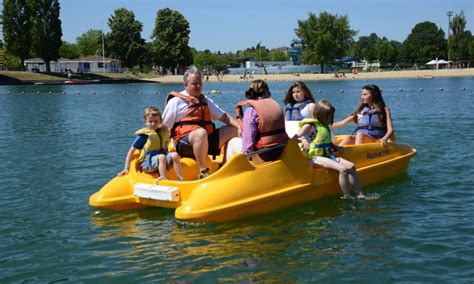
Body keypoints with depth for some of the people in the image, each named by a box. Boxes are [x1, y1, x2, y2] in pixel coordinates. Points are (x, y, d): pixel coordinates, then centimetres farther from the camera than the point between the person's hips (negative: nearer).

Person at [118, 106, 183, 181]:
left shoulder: (164, 131, 10)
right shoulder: (143, 135, -4)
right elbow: (131, 151, -2)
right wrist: (126, 168, -6)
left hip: (162, 161, 5)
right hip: (147, 164, -5)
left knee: (175, 155, -22)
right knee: (161, 157, -33)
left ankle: (181, 180, -27)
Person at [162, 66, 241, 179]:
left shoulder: (205, 100, 22)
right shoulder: (176, 101, 2)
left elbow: (224, 116, 19)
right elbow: (163, 128, 0)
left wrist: (239, 127, 1)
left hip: (207, 141, 7)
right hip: (183, 143, -7)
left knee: (233, 130, 1)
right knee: (201, 133, -39)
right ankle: (203, 172, -30)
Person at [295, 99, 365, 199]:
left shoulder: (326, 126, 16)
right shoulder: (311, 125, -6)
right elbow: (297, 136, -14)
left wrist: (336, 147, 9)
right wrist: (303, 139, -35)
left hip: (328, 155, 8)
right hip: (315, 158, -8)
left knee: (351, 166, -5)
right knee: (343, 169, -26)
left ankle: (360, 195, -3)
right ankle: (347, 197, -22)